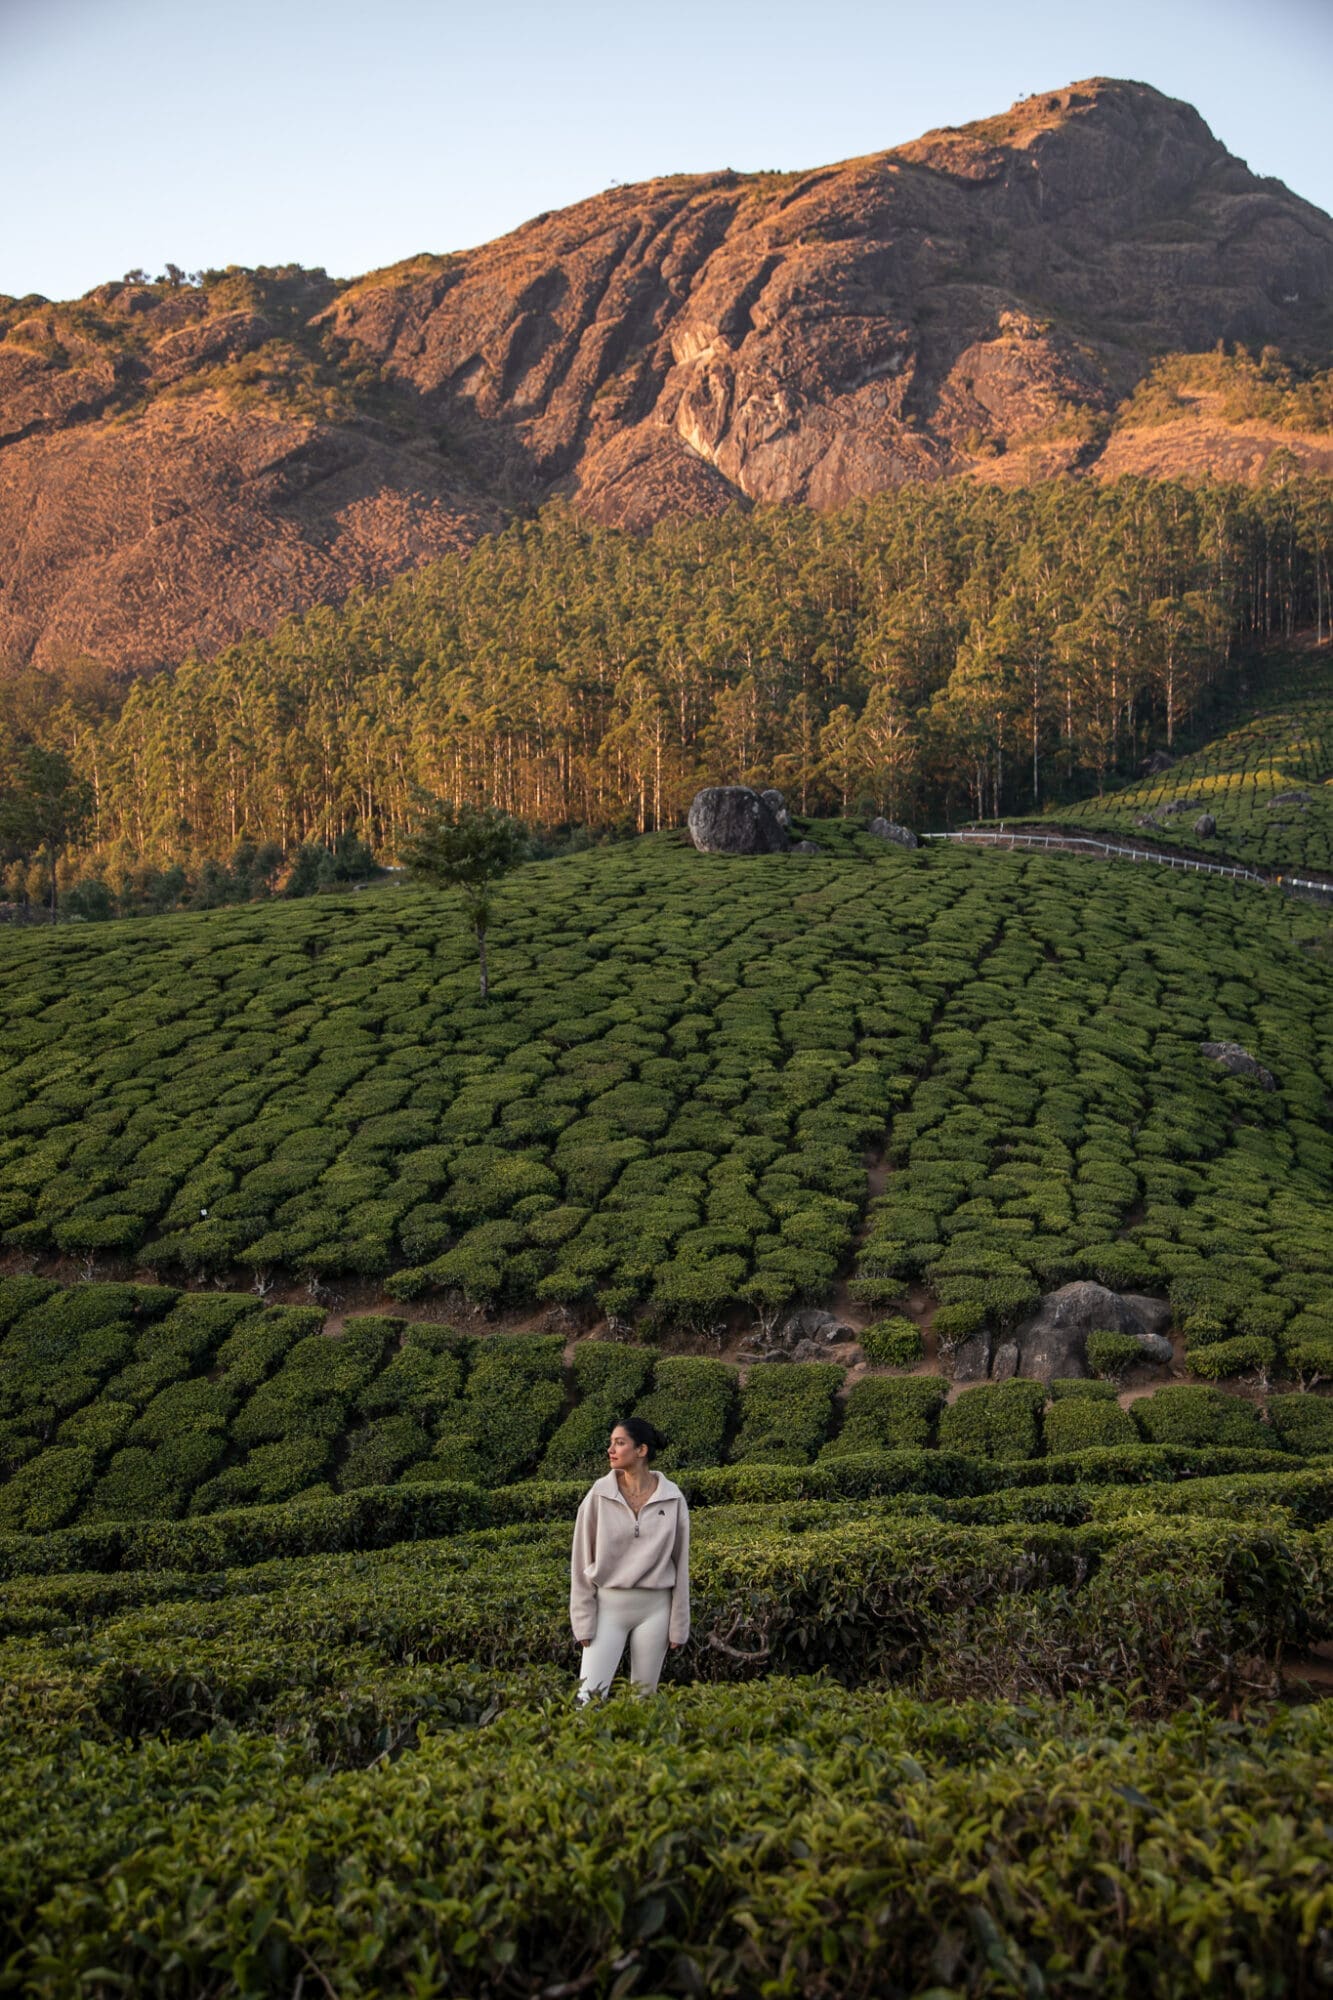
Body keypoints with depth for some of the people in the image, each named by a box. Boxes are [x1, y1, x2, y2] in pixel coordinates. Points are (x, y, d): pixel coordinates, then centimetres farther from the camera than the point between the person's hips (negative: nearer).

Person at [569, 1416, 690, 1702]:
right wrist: (583, 1619, -4)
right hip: (609, 1604, -1)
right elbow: (581, 1560, 0)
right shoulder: (599, 1495, -4)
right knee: (590, 1696, -9)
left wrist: (679, 1625, 3)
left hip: (654, 1607, 1)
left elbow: (680, 1561, 3)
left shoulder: (672, 1498, -2)